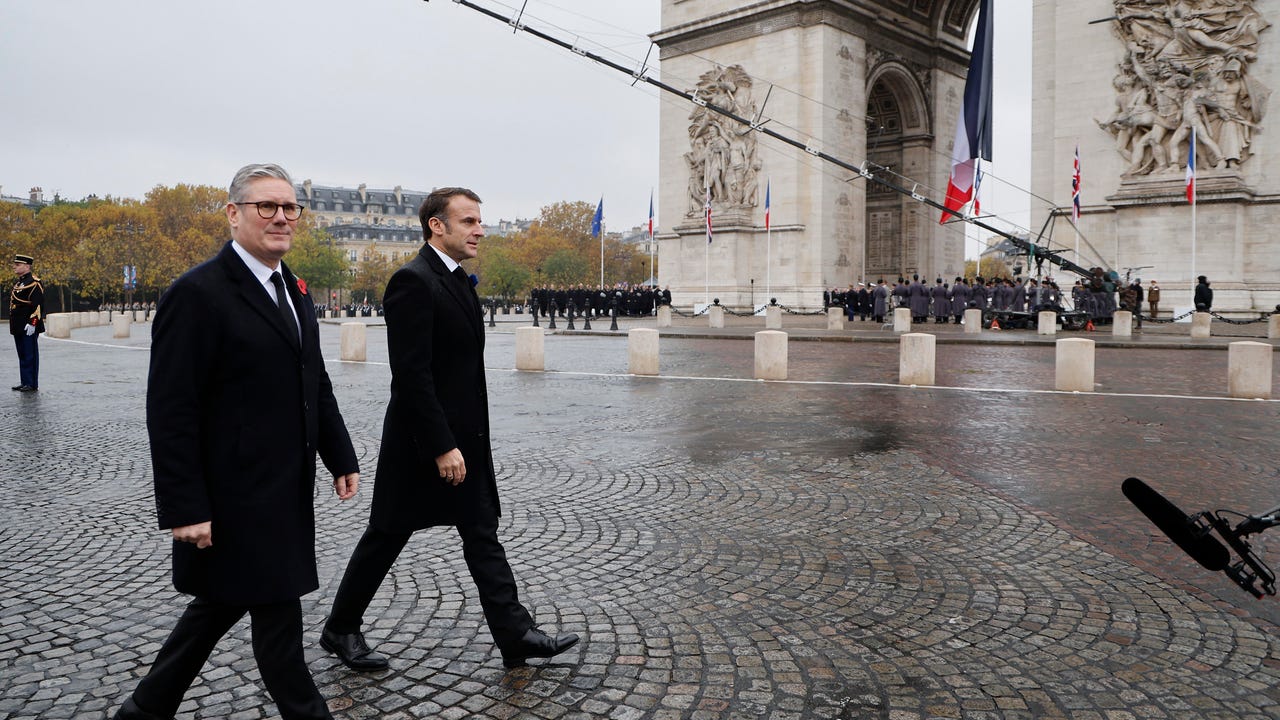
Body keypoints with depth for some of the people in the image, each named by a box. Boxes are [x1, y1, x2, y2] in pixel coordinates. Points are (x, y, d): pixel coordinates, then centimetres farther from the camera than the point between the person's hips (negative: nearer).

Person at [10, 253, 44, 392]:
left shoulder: (34, 283, -11)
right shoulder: (18, 283, 18)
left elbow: (38, 305, -18)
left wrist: (32, 323, -23)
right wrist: (13, 325, 21)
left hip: (29, 327, -9)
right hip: (18, 327, 9)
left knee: (30, 356, -5)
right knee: (22, 355, 12)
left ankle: (32, 384, -2)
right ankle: (24, 382, 18)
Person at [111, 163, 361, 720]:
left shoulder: (293, 290, 11)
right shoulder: (197, 293, -15)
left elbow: (316, 386, 17)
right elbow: (171, 412, -17)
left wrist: (341, 458, 13)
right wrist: (184, 508, -19)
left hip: (286, 490, 9)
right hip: (236, 498, -9)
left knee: (223, 602, 20)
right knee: (277, 611, 4)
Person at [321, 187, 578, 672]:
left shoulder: (456, 281, 12)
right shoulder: (413, 281, -17)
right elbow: (411, 373, -23)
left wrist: (460, 441, 17)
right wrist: (442, 446, -23)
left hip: (463, 440, 9)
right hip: (422, 443, -9)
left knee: (483, 536, 9)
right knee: (386, 538, 8)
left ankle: (516, 635, 15)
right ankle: (341, 629, 27)